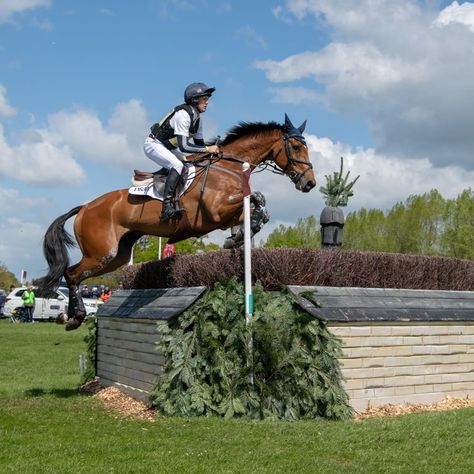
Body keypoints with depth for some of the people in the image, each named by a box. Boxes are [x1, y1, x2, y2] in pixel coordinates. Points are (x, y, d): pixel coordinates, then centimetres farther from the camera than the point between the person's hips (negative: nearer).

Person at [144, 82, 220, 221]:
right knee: (178, 165, -30)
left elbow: (199, 143, 12)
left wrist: (211, 152, -3)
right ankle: (167, 206, -34)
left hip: (168, 147, 10)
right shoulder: (183, 114, -25)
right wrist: (207, 149, -32)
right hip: (154, 144, -10)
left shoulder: (196, 117, 4)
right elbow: (183, 146, -33)